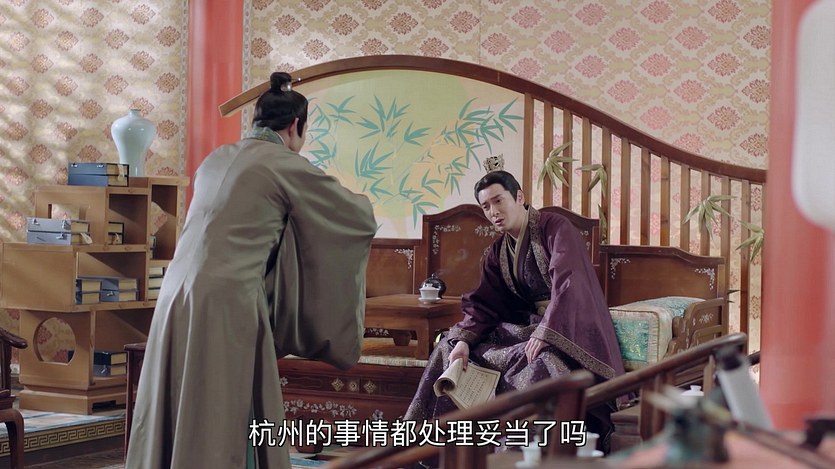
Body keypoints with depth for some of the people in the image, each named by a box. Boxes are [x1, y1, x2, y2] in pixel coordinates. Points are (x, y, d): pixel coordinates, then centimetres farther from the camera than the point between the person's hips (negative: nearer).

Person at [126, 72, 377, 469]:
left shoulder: (216, 160, 16)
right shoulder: (287, 167, -2)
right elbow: (362, 219, 7)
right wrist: (351, 199, 29)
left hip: (179, 298, 7)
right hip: (228, 306, -7)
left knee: (175, 422, 11)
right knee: (222, 426, -1)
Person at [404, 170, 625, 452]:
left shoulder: (555, 228, -12)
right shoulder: (497, 253, 10)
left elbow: (567, 283, -24)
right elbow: (484, 304, 3)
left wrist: (545, 333, -34)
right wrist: (464, 338, -17)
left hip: (568, 326, -7)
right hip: (526, 324, 7)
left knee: (544, 361, -40)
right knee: (453, 345, 0)